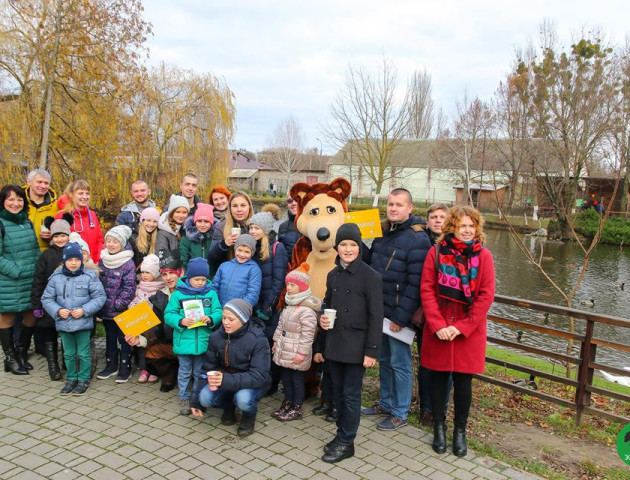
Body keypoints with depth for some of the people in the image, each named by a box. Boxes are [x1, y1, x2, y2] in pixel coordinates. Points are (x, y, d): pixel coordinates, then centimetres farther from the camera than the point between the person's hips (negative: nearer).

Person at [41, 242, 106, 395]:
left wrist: (84, 310, -17)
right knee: (69, 354, 17)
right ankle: (71, 379, 32)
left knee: (83, 353, 6)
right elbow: (46, 299, 4)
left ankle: (84, 380, 22)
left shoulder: (89, 277, -7)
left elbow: (99, 297, -7)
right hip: (63, 323, 3)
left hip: (83, 323, -3)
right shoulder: (56, 278, 1)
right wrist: (58, 310, -12)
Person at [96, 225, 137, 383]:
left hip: (122, 310, -6)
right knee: (110, 338, 17)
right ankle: (111, 365, 30)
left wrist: (118, 303, -18)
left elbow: (129, 287, -14)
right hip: (106, 310, 6)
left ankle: (125, 368, 16)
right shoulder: (102, 260, 5)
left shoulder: (128, 263, -13)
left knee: (124, 339, 6)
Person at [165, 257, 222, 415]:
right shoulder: (178, 294, -5)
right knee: (185, 372, 13)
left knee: (200, 372, 16)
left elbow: (218, 313, -4)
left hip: (203, 341, 1)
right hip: (183, 341, -1)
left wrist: (210, 319, -25)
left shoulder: (211, 293, 0)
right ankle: (184, 398, 28)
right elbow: (169, 315, -6)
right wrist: (181, 321, -24)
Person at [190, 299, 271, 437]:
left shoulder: (258, 339, -22)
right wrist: (196, 401, 1)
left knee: (243, 399, -35)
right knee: (205, 397, -24)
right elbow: (208, 369, 1)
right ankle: (228, 407, 10)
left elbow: (259, 375, -27)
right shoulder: (216, 336, -8)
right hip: (224, 379, 4)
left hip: (252, 384, -4)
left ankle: (249, 415, 3)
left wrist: (227, 380, -40)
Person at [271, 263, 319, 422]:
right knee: (285, 377, 17)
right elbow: (281, 325, 18)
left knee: (297, 379, 4)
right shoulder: (289, 305, 9)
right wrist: (276, 341, 19)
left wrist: (302, 352, -21)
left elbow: (307, 334, -22)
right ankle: (287, 403, 32)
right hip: (284, 351, 9)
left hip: (296, 354, -9)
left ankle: (296, 409, 16)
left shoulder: (307, 310, -21)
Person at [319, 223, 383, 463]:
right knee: (338, 391, 15)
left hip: (356, 346, -6)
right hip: (334, 343, 6)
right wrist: (322, 318, -2)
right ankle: (342, 434, 30)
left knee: (351, 394, 4)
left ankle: (346, 443, 17)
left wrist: (371, 350, -14)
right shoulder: (332, 275, 8)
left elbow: (375, 316, -12)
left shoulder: (370, 276, -11)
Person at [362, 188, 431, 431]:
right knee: (384, 359, 19)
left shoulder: (418, 239, -14)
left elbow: (415, 283, -19)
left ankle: (400, 413, 19)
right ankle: (386, 403, 35)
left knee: (400, 363, 4)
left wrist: (401, 316, -19)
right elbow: (370, 267, 15)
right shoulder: (381, 233, 9)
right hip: (378, 310, 7)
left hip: (399, 314, -7)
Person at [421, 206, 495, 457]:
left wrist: (462, 327, -12)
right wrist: (437, 325, -13)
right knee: (438, 378, 10)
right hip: (438, 330, 1)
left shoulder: (483, 255, -3)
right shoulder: (436, 252, -2)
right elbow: (427, 290, -4)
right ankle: (439, 427, 29)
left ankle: (460, 431, 27)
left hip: (468, 332, 0)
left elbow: (486, 295, -6)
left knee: (463, 381, 8)